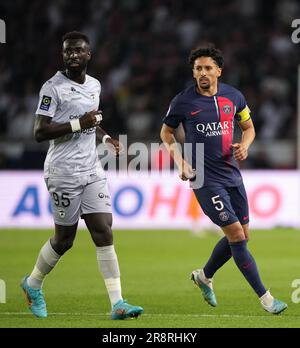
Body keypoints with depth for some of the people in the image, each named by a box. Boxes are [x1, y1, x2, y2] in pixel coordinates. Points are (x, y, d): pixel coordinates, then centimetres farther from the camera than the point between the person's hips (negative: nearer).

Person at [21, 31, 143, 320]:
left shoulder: (94, 85, 13)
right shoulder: (53, 87, -9)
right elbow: (39, 132, -15)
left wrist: (105, 138, 11)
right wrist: (78, 124, -20)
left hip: (92, 171, 6)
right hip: (63, 173, -6)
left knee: (104, 234, -4)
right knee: (64, 239, 3)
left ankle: (117, 303, -7)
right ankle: (32, 284, 29)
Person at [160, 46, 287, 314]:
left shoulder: (233, 96, 3)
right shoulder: (183, 101, -7)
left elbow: (248, 127, 17)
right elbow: (166, 132, 8)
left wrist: (244, 146, -5)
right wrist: (179, 160, -6)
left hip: (232, 174, 5)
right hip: (205, 178, -5)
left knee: (241, 236, 10)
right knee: (236, 234, -12)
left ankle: (204, 276, 35)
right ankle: (265, 297, -7)